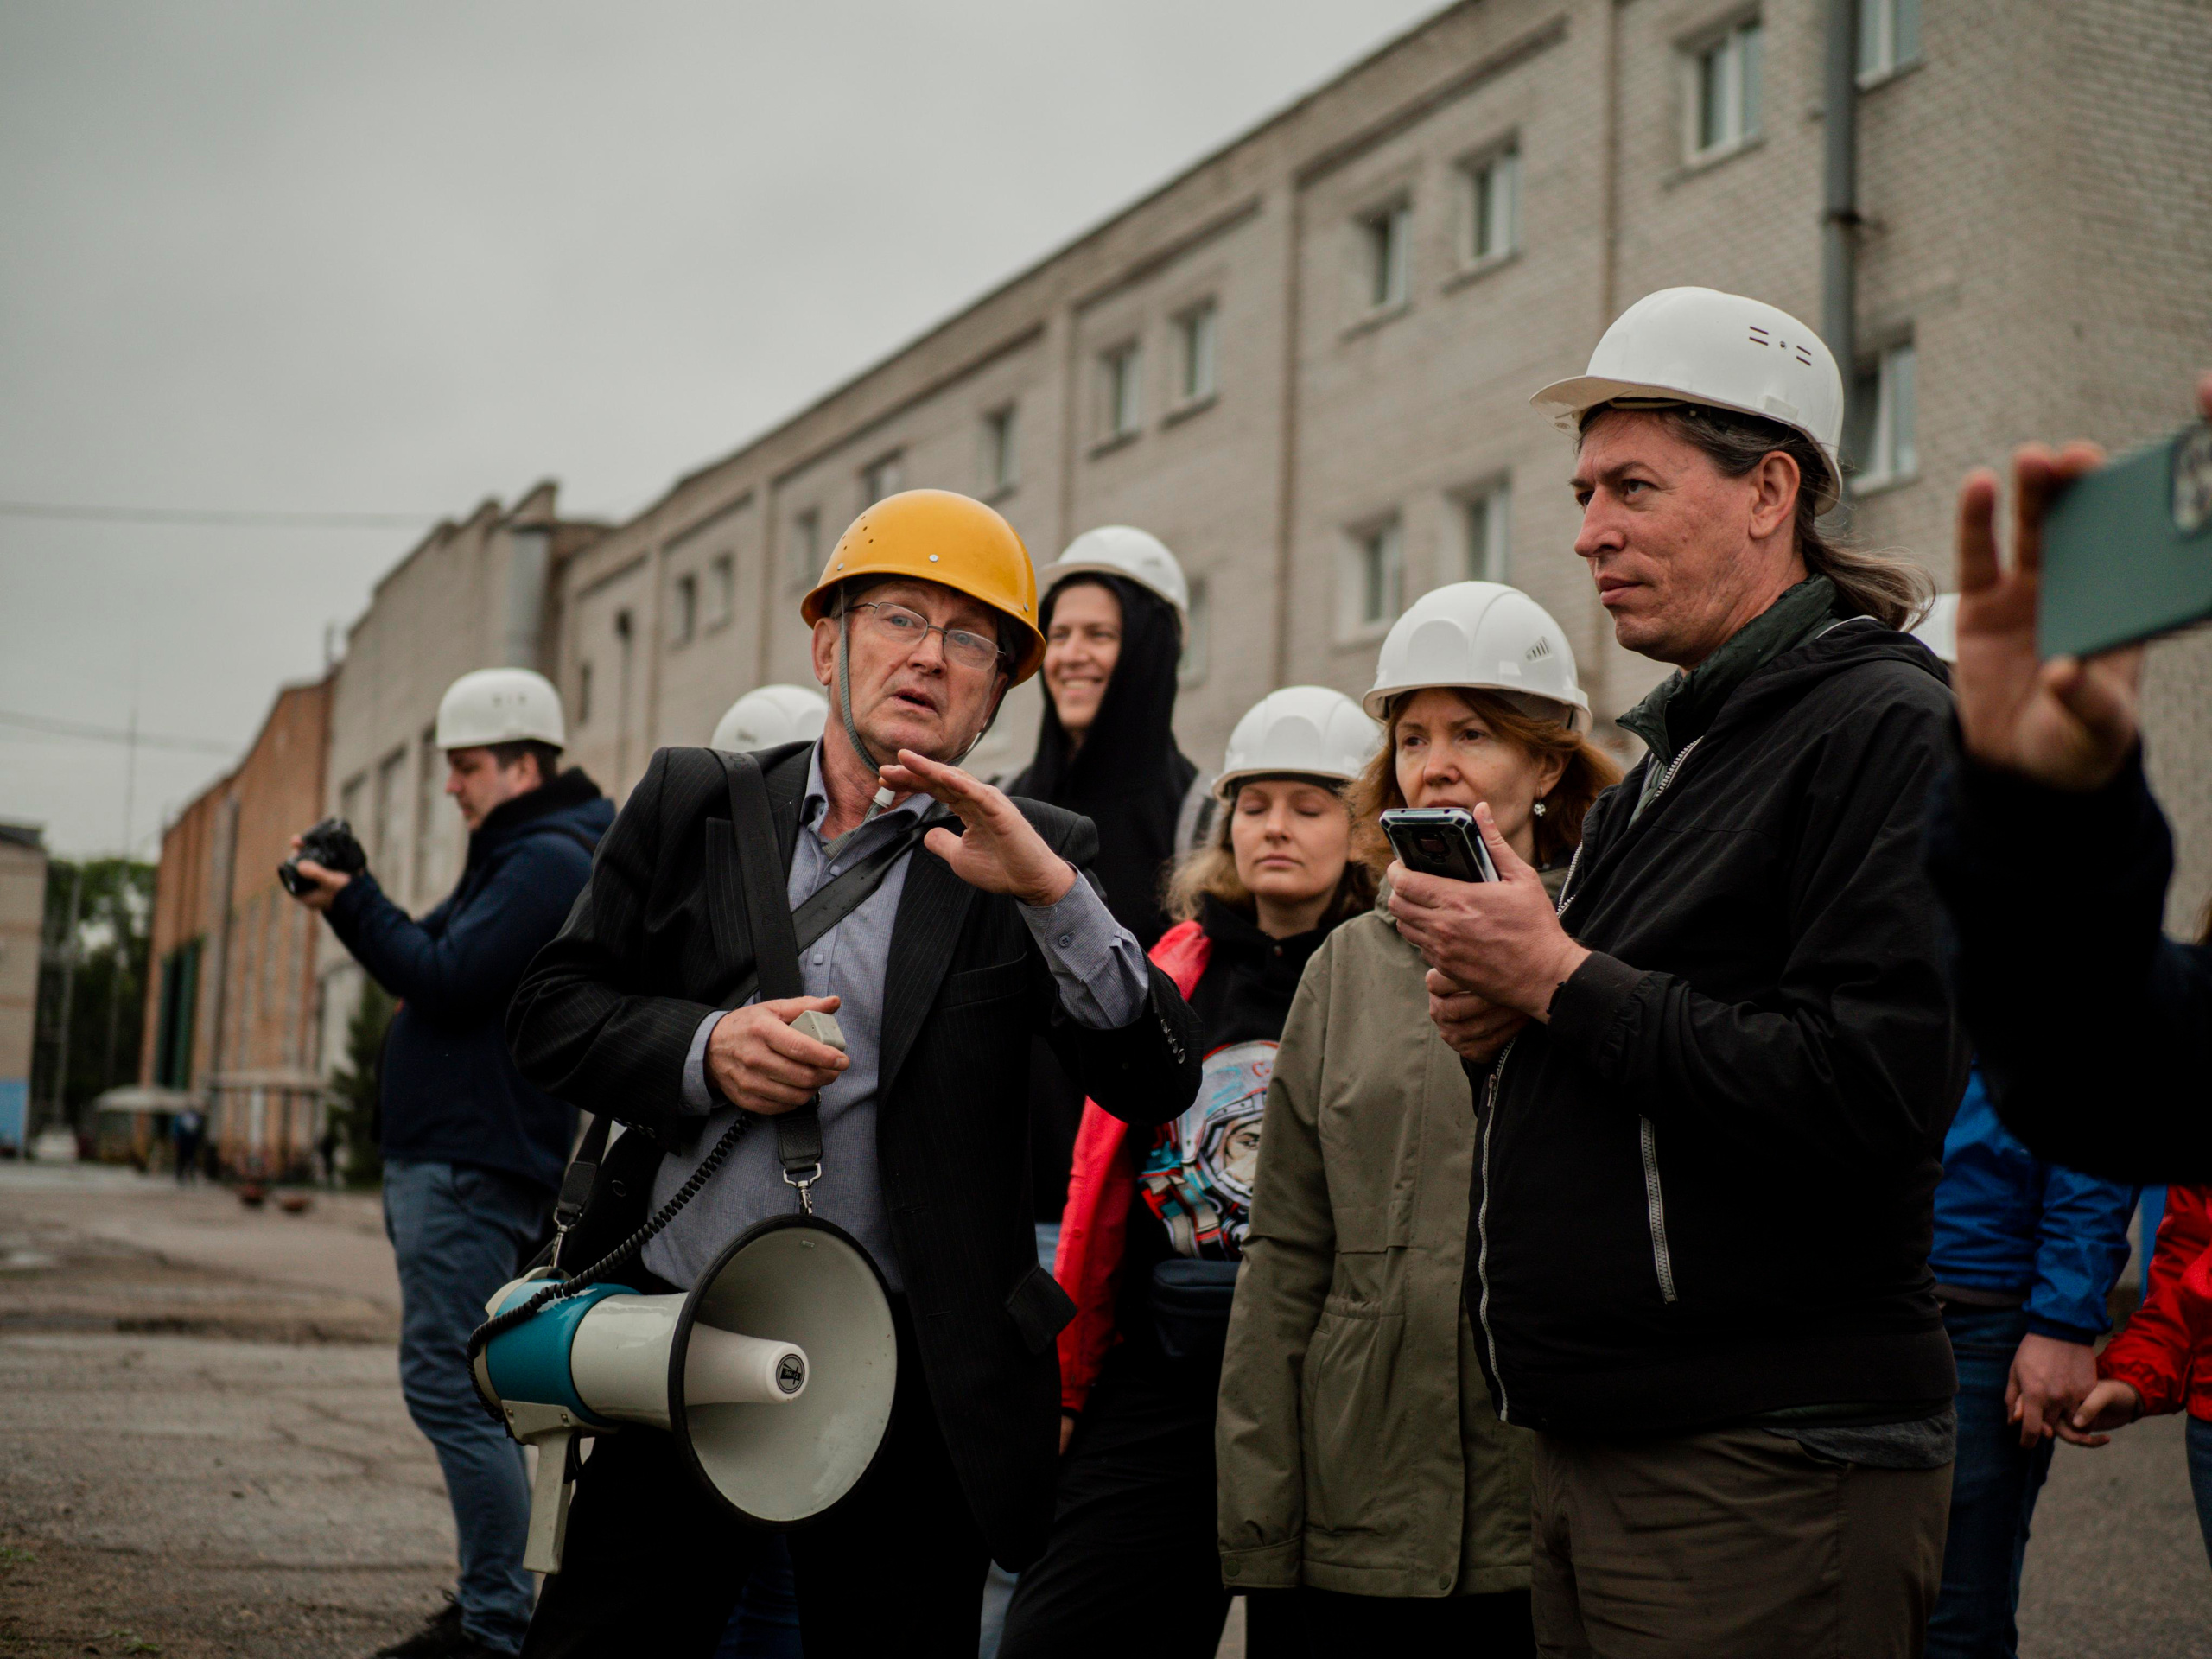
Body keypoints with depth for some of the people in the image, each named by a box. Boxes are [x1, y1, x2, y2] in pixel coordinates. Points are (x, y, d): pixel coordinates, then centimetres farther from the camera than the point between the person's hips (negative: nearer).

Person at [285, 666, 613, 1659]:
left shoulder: (549, 862, -12)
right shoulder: (517, 855, 22)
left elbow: (444, 982, -19)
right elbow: (430, 968, 22)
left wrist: (351, 903, -11)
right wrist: (348, 897, 10)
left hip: (474, 1166, -11)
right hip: (447, 1157, 11)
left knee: (447, 1385, -12)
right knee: (456, 1388, 13)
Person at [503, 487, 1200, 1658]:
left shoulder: (1024, 866, 2)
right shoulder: (691, 804, 8)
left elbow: (1157, 1085, -8)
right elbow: (550, 1013, 8)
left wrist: (1052, 892, -21)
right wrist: (702, 1050, -11)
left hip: (904, 1391, -1)